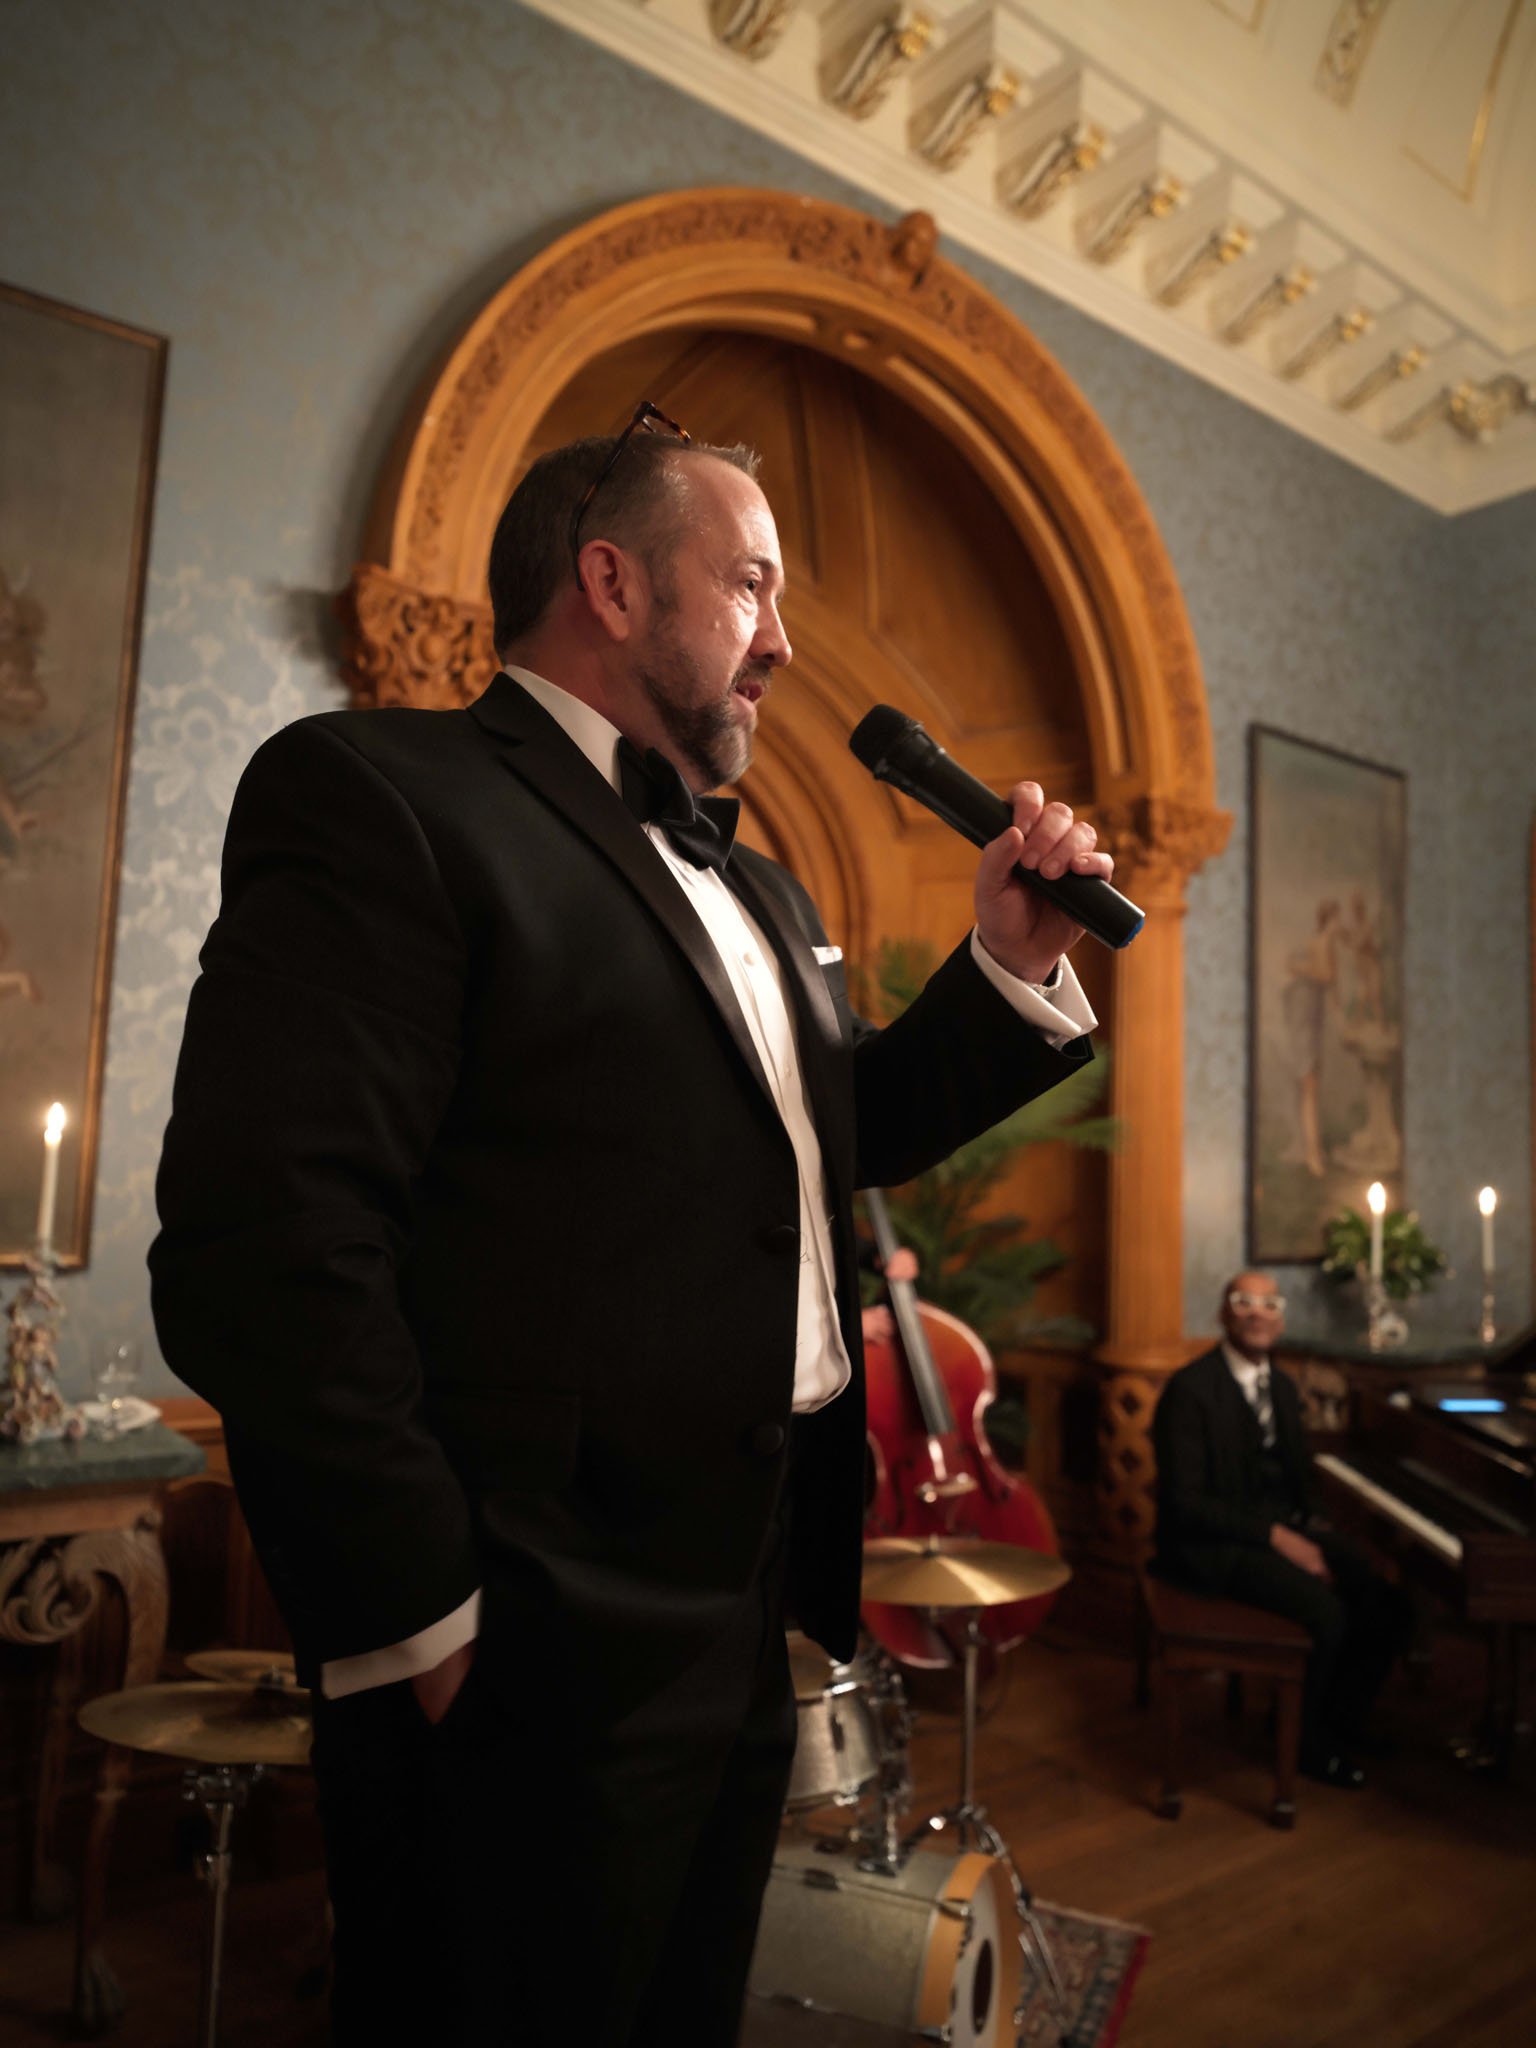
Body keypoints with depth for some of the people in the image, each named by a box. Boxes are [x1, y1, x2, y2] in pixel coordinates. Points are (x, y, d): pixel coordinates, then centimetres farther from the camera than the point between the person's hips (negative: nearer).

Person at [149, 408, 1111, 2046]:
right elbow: (263, 1247, -21)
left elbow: (840, 1137, 23)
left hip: (750, 1621, 9)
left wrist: (1006, 969, 9)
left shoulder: (758, 892, 16)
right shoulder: (377, 792, -12)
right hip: (538, 1659, -8)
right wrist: (420, 1626, -19)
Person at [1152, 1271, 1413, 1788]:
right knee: (1325, 1611, -26)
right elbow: (1183, 1500, -20)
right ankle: (1306, 1740, 0)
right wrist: (1275, 1537, -23)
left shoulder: (1282, 1388, 11)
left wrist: (1310, 1526, -2)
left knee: (1389, 1605, -8)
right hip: (1212, 1543, -8)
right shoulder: (1190, 1390, -16)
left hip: (1285, 1527, 8)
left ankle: (1340, 1714, 15)